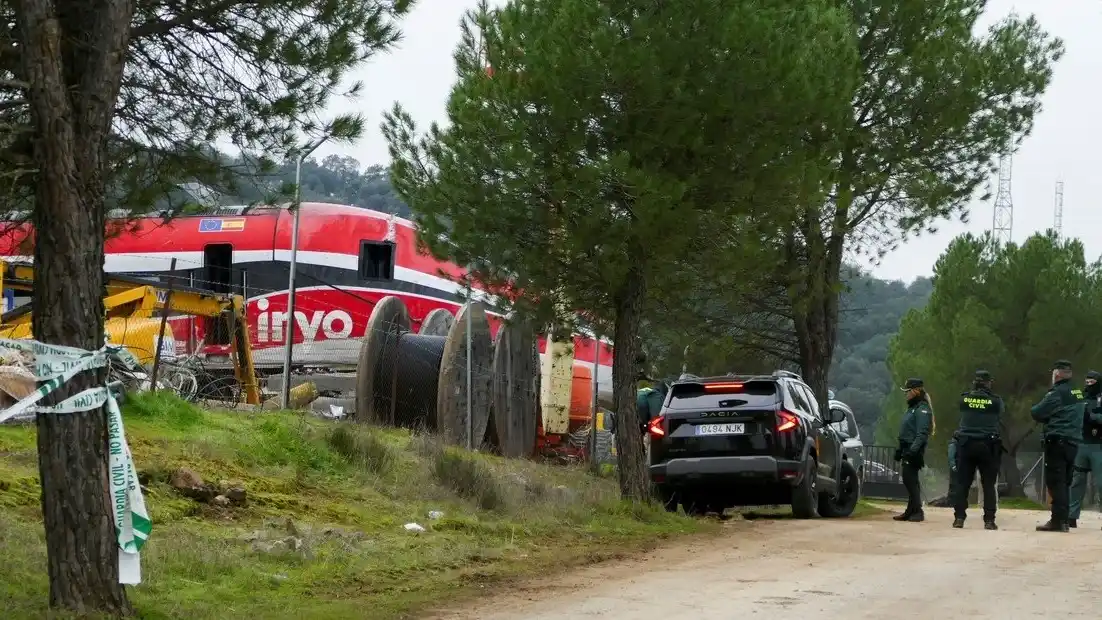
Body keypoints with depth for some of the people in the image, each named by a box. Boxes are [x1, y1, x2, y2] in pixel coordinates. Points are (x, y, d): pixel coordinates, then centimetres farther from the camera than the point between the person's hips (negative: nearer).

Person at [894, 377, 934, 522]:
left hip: (914, 452, -10)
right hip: (908, 450, 10)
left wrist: (913, 450, -29)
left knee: (911, 480, -12)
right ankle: (911, 512, 16)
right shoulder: (912, 408, 20)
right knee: (908, 480, 11)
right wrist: (900, 450, 24)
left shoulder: (922, 410, -12)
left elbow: (922, 433, -21)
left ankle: (917, 511, -11)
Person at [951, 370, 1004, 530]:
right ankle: (989, 520, 0)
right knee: (988, 484, 4)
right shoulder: (995, 400, -4)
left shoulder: (964, 398, 0)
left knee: (962, 483, 6)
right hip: (987, 445, -1)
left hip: (966, 444, 1)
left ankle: (959, 518, 0)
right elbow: (1000, 416, 11)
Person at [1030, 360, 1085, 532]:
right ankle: (1063, 520, 15)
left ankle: (1057, 520, -12)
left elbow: (1036, 413, -12)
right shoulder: (1077, 393, 15)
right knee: (1065, 483, 13)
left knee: (1055, 482, -8)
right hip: (1073, 441, 8)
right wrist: (1047, 417, 12)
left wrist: (1034, 409, 9)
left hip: (1057, 442, -8)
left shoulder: (1057, 393, -11)